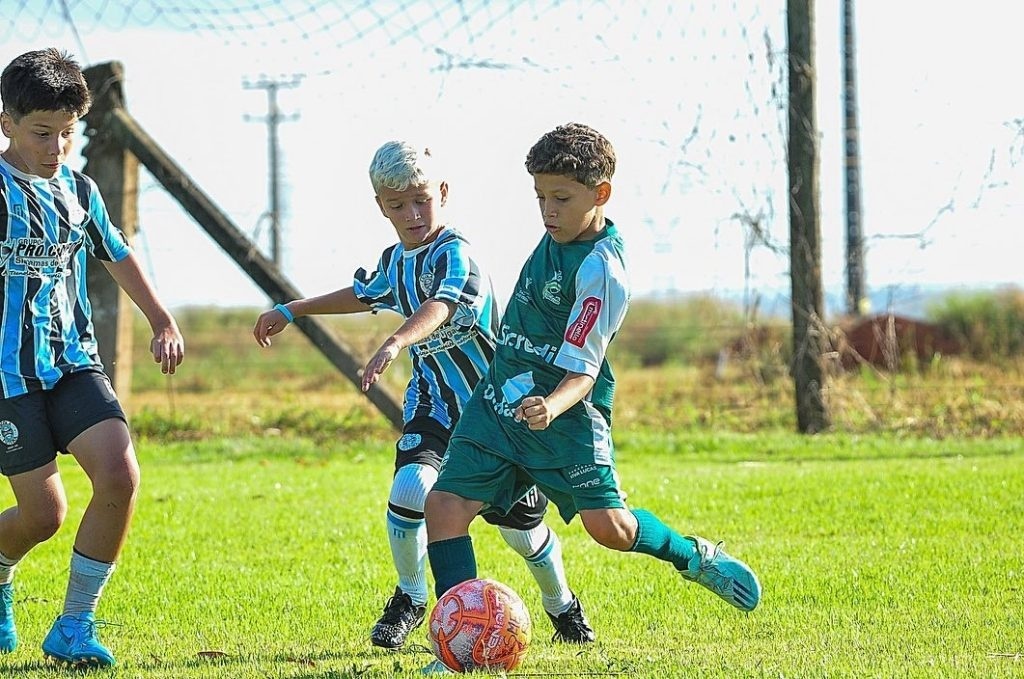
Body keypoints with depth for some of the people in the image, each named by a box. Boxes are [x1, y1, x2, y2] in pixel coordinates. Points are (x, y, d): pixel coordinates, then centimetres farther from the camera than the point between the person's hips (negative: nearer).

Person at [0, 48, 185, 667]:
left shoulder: (78, 191, 9)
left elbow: (119, 256, 26)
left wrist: (163, 321, 26)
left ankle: (74, 627, -4)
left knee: (119, 476, -16)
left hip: (74, 362, 5)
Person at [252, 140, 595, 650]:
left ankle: (562, 606, 35)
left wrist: (395, 344, -62)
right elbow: (365, 294, 28)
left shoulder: (454, 254, -22)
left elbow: (439, 307, -44)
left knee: (519, 524, 5)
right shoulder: (396, 260, 4)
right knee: (409, 489, -22)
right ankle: (410, 599, 2)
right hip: (434, 401, 5)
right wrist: (290, 311, 32)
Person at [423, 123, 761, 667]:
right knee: (445, 503, -10)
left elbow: (580, 371, -23)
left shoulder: (601, 271, -20)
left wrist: (552, 408, -43)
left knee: (609, 526, -14)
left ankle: (694, 557, 18)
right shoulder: (561, 233, 4)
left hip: (565, 414, -7)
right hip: (499, 401, 7)